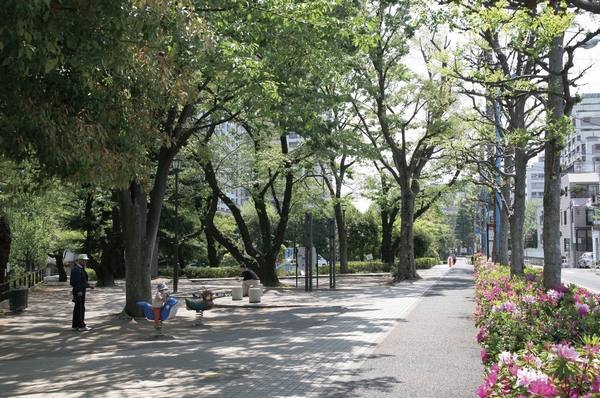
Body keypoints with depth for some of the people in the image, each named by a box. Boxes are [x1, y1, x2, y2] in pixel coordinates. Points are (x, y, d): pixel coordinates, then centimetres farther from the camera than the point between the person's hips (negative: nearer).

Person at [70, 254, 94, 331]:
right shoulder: (77, 269, -15)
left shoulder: (81, 269, 19)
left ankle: (74, 326, 18)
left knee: (77, 309, 13)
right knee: (81, 309, -6)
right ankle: (81, 326, -1)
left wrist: (88, 285, 18)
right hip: (79, 292, -11)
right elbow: (76, 281, -22)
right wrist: (79, 291, -26)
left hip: (80, 291, 11)